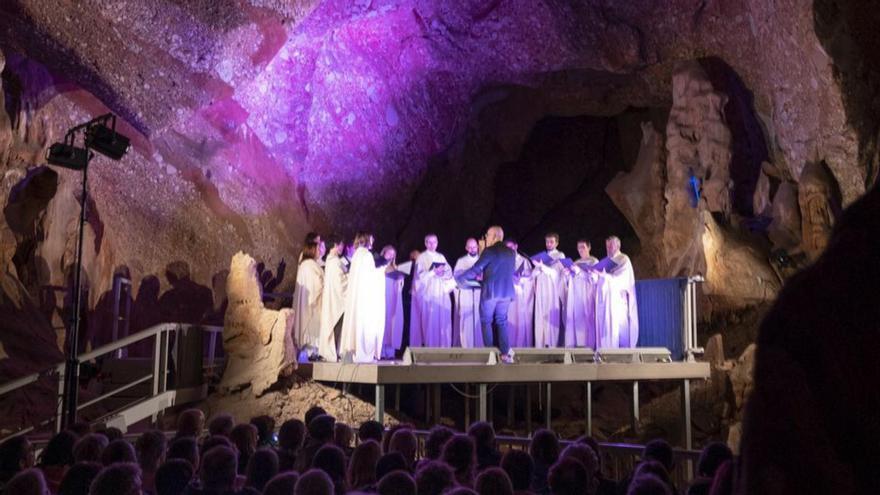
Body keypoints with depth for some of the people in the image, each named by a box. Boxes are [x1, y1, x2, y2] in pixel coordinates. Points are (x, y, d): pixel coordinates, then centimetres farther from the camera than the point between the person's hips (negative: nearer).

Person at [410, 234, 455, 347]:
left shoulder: (441, 257, 17)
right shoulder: (421, 258, 3)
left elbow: (449, 272, 8)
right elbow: (419, 275, -8)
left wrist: (443, 272, -13)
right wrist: (434, 272, -19)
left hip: (441, 294, 4)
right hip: (428, 294, -4)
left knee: (443, 321, -1)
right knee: (430, 321, -9)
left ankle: (442, 347, 1)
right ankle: (429, 346, -7)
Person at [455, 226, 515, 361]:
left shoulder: (489, 251, -9)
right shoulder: (511, 252, 10)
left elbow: (476, 269, -12)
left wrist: (459, 278, 0)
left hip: (490, 291, -5)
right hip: (506, 292, 5)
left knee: (487, 321, 8)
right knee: (501, 321, 13)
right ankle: (504, 353, 4)